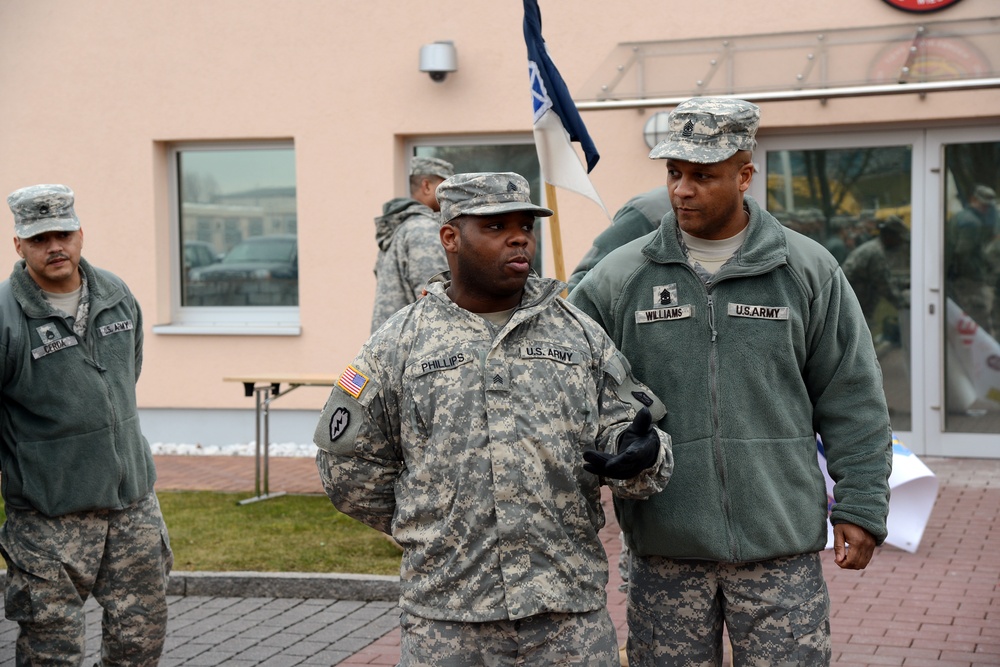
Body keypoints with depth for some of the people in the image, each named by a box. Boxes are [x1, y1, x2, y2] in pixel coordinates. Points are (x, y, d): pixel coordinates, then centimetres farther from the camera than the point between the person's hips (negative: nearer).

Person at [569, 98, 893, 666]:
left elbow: (851, 401, 6)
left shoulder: (809, 271, 3)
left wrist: (860, 507, 3)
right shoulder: (619, 277, 3)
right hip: (665, 550, 1)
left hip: (781, 548, 0)